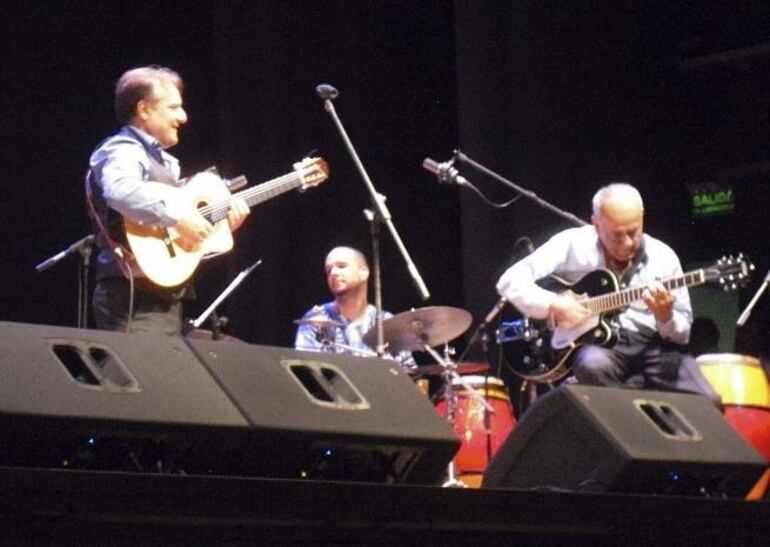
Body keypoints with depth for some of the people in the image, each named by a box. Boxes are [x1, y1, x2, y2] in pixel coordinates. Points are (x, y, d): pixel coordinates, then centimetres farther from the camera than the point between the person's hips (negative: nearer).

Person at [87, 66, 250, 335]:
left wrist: (223, 216, 11)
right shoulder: (123, 152, -10)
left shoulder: (164, 161, 22)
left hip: (165, 299, 10)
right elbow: (119, 191, -32)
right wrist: (177, 217, -30)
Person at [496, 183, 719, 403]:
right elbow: (510, 282, -5)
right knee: (594, 366, -39)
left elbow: (682, 334, 5)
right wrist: (553, 306, -19)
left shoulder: (664, 258, 3)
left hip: (649, 344, 2)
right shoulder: (573, 245, -3)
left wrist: (665, 316, -18)